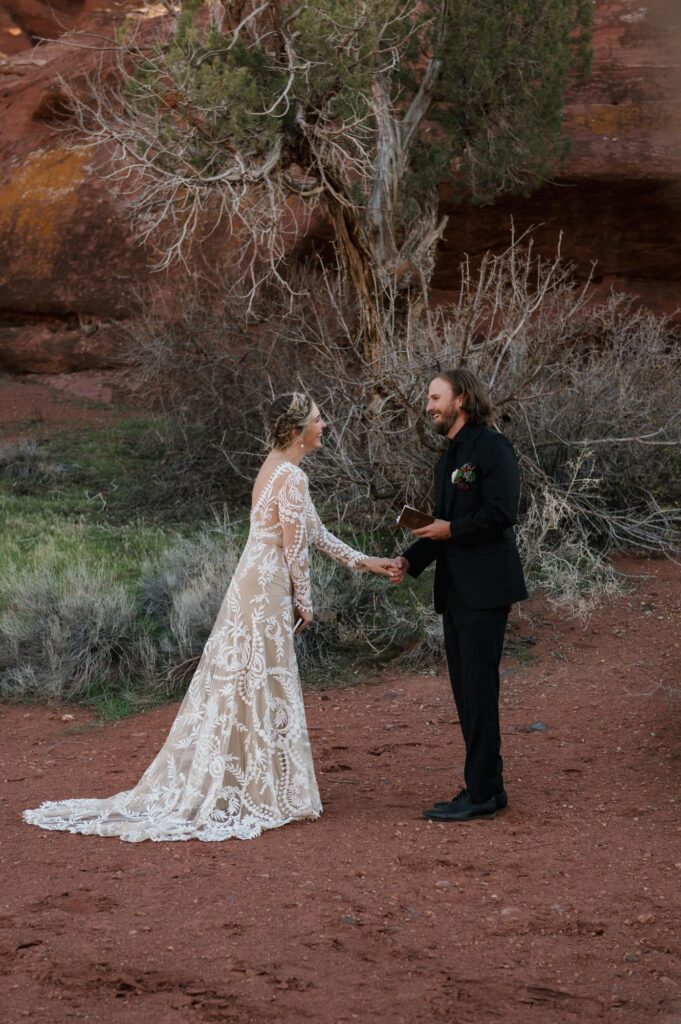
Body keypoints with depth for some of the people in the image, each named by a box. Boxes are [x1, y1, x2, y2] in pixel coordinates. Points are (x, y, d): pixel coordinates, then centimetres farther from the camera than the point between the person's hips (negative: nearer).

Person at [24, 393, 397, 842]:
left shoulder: (276, 467, 13)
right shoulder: (293, 478, -18)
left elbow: (314, 531, 20)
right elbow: (295, 549, -16)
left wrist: (362, 561, 20)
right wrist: (305, 601, -4)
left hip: (252, 590, 10)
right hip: (267, 593, -9)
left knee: (235, 687, 13)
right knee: (264, 691, -1)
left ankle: (222, 787, 20)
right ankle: (267, 793, 7)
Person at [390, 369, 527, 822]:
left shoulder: (491, 447, -9)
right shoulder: (450, 459, 20)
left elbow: (502, 513, -19)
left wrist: (451, 530, -10)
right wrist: (410, 559, 8)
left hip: (485, 589, -10)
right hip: (456, 592, 10)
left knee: (478, 691, -8)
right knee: (467, 692, 11)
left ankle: (481, 793, -4)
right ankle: (490, 786, 19)